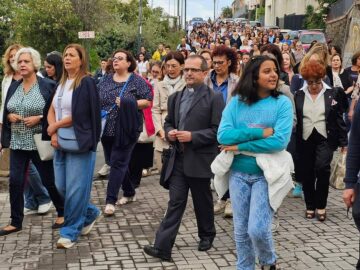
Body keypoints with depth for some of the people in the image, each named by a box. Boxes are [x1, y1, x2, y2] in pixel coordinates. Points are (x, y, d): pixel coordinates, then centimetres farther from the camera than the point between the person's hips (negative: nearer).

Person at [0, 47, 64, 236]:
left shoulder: (47, 86, -7)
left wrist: (39, 118, -19)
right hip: (17, 143, 5)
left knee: (49, 180, 6)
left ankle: (62, 213, 26)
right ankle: (16, 222, 14)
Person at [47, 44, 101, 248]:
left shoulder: (86, 82, -10)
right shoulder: (62, 83, 14)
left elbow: (78, 115, -16)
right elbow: (52, 110, 10)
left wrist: (54, 126, -6)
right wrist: (54, 134, -7)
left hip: (80, 143, -8)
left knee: (75, 188, -3)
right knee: (61, 186, 10)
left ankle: (71, 231, 8)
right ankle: (91, 213, 31)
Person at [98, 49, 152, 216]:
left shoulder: (136, 81, -4)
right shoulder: (105, 80, 11)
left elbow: (147, 101, -7)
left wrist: (128, 104, -19)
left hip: (126, 130, -6)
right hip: (107, 129, 6)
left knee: (118, 162, -8)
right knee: (115, 162, 13)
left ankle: (111, 200, -7)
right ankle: (129, 193, 31)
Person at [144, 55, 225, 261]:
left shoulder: (214, 98, -7)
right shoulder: (176, 97, 12)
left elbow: (218, 130, -12)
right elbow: (168, 122, 21)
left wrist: (192, 136, -20)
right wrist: (169, 132, -2)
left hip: (200, 160, -4)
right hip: (178, 159, 4)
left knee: (202, 201, 12)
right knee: (175, 202, 0)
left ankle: (207, 235, 35)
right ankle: (162, 247, -5)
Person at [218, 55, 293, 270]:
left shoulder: (282, 103, -6)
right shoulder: (236, 102, 0)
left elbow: (280, 141, -18)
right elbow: (223, 135, -11)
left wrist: (240, 146, -15)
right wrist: (259, 132, -18)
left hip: (266, 174, -2)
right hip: (238, 174, 3)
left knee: (258, 229, -8)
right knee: (241, 230, 11)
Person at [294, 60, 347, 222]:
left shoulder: (332, 93, 1)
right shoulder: (299, 95, 4)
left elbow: (339, 119, 3)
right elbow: (293, 119, 6)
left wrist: (343, 141, 0)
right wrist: (294, 143, 2)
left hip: (325, 139, -2)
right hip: (305, 140, 2)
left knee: (322, 168, -20)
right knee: (307, 174, 7)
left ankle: (321, 205, -3)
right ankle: (310, 206, 24)